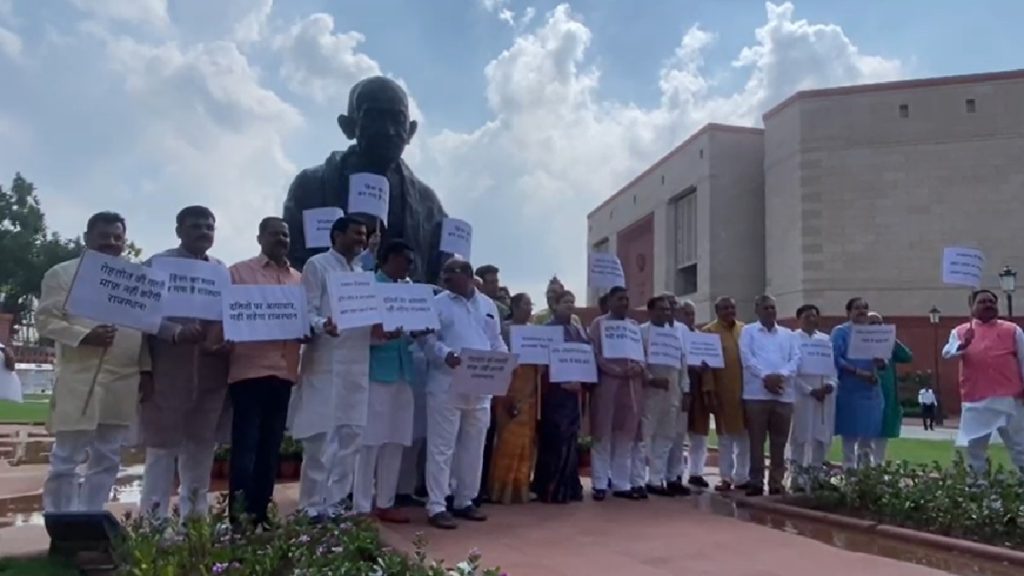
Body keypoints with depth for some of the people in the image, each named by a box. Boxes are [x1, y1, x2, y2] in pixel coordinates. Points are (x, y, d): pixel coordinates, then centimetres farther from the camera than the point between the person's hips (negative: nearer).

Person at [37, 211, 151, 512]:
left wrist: (146, 368, 9)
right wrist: (84, 336, -19)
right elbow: (46, 320, -4)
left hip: (123, 382, 4)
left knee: (107, 460, 10)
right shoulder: (62, 273, 3)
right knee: (65, 460, 1)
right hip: (78, 381, -4)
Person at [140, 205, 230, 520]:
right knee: (163, 445, 0)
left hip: (211, 369, 5)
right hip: (170, 367, -5)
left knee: (202, 446, 11)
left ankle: (195, 518, 22)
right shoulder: (158, 264, 1)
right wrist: (177, 333, -22)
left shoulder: (222, 270, 14)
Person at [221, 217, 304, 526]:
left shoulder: (299, 278, 16)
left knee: (271, 447, 9)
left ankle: (260, 515, 17)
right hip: (249, 369, -4)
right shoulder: (239, 272, 5)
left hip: (284, 371, 5)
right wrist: (222, 340, -18)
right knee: (245, 445, -4)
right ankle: (238, 517, 1)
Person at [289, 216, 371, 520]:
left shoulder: (362, 273, 19)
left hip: (357, 365, 7)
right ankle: (313, 506, 6)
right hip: (326, 364, -7)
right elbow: (306, 312, -9)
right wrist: (323, 325, -29)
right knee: (321, 438, -4)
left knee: (350, 437, 9)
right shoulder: (317, 265, 0)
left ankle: (336, 502, 19)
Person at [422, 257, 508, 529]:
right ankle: (436, 506, 5)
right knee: (442, 448, -2)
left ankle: (464, 501, 25)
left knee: (473, 447, 12)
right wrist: (445, 354, -25)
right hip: (446, 387, -5)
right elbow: (427, 339, -7)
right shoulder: (437, 304, 0)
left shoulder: (488, 305, 13)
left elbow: (496, 341, 16)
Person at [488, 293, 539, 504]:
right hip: (511, 391, -7)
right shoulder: (506, 329, -5)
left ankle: (520, 486, 15)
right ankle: (504, 487, 3)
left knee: (526, 440, 8)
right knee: (509, 440, -6)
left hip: (529, 391, 7)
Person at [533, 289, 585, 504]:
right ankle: (551, 489, -1)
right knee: (554, 439, -7)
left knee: (570, 439, 8)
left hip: (574, 390, 6)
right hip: (554, 391, -6)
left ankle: (569, 487, 15)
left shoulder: (579, 332, 16)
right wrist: (564, 382, -19)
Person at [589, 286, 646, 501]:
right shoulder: (599, 323, 3)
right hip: (606, 384, -4)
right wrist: (618, 372, -16)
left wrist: (638, 367, -9)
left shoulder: (634, 325, 16)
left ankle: (621, 484, 11)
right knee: (603, 435, 0)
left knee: (626, 436, 6)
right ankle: (600, 484, 6)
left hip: (631, 385, 5)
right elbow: (595, 354, -6)